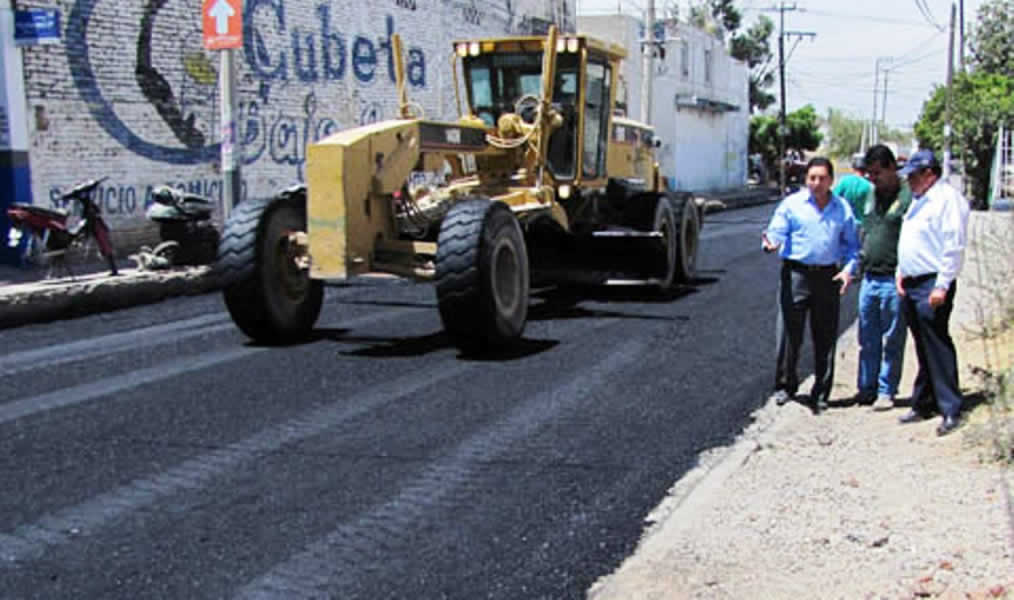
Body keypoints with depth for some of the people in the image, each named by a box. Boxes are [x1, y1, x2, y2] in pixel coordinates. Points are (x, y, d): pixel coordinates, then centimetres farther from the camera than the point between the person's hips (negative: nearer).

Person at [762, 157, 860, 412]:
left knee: (825, 337, 6)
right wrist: (771, 243, -27)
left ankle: (821, 394, 17)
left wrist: (848, 268, -3)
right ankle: (784, 385, 13)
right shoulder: (792, 204, 3)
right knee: (789, 333, -3)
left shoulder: (843, 209, 11)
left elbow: (851, 244, 15)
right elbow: (777, 231, -4)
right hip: (796, 273, -2)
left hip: (828, 276, 2)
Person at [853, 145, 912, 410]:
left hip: (893, 281, -7)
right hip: (869, 278, 7)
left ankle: (886, 391, 13)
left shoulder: (908, 196, -11)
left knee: (891, 341, 4)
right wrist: (858, 264, 18)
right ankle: (867, 388, 21)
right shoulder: (872, 195, 12)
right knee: (868, 339, 12)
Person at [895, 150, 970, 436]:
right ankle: (923, 404, 21)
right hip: (912, 284, 9)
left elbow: (954, 247, -16)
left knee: (937, 348, -8)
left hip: (932, 286, -9)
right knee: (923, 348, 14)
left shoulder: (948, 198, -11)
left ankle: (950, 410, -2)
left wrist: (942, 286, -19)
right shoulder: (919, 200, 19)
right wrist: (901, 271, 16)